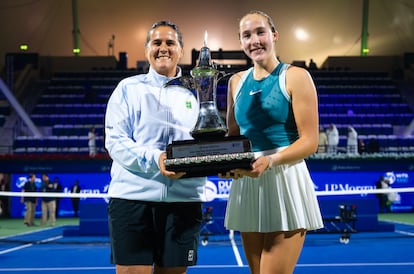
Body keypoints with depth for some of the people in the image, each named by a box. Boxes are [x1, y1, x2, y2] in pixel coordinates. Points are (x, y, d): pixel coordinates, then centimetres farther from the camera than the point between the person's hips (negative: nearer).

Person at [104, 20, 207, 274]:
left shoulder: (195, 93, 13)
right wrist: (154, 159, -20)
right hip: (133, 196, -2)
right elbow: (115, 141, -4)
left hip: (184, 199, 3)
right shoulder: (128, 88, 6)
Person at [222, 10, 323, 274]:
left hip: (285, 182, -5)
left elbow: (310, 141, -9)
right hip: (247, 185, 6)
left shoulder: (295, 77, -3)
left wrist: (269, 161, -24)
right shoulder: (237, 81, 13)